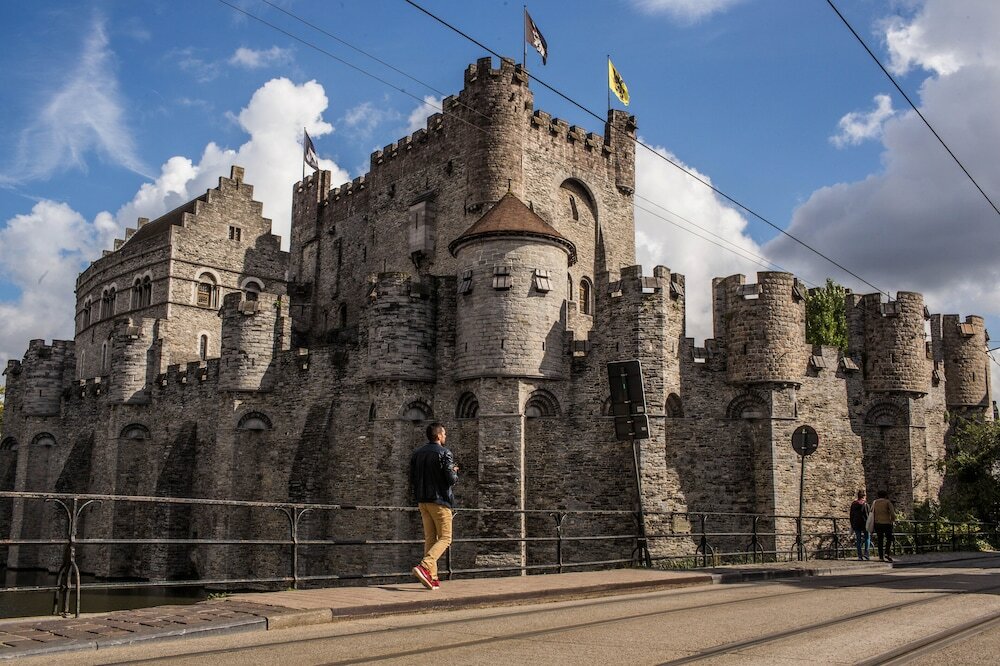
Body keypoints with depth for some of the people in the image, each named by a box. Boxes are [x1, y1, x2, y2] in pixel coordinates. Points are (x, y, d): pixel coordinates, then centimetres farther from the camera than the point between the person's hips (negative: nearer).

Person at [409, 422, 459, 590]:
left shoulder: (416, 454, 11)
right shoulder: (444, 453, -10)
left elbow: (412, 480, 12)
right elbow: (451, 479, -16)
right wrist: (455, 472, 4)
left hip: (422, 501, 7)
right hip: (439, 500, -7)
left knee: (430, 538, 11)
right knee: (445, 538, -3)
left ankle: (432, 577, 7)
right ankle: (424, 567, -22)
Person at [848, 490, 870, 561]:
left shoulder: (853, 504, 7)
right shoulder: (865, 504, -7)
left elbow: (851, 515, 10)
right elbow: (868, 515, -9)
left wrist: (852, 525, 16)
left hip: (856, 524, 4)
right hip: (864, 523, -4)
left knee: (858, 540, 6)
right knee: (867, 537, 11)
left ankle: (859, 556, 4)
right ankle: (866, 553, -1)